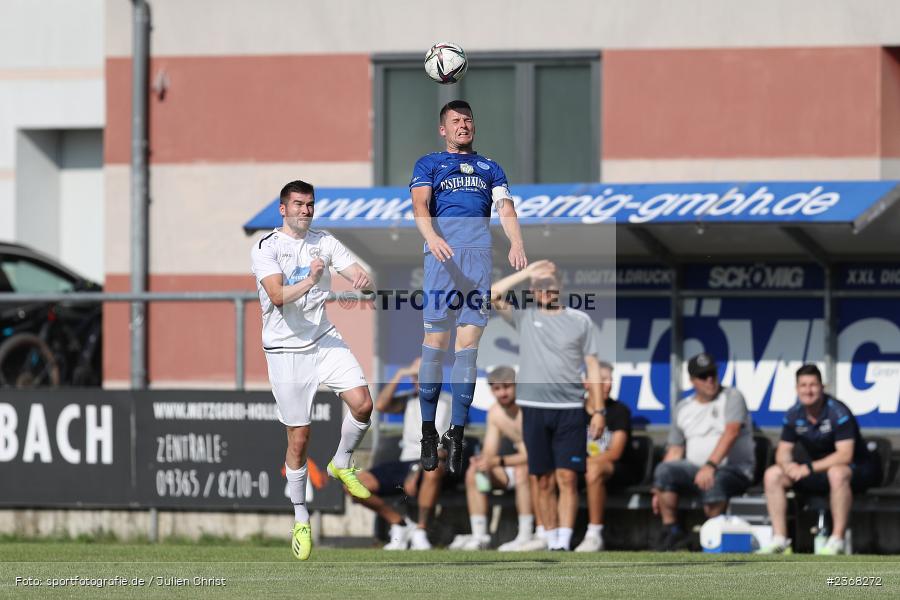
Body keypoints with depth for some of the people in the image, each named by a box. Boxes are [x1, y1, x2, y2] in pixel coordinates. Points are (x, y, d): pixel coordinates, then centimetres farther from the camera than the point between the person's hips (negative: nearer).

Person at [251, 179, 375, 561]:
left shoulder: (324, 242, 6)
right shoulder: (265, 248, -8)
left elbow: (359, 276, -2)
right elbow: (278, 295, -22)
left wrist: (362, 280, -27)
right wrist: (308, 282, -40)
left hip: (325, 341, 4)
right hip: (286, 351, -4)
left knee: (362, 403, -17)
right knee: (299, 438, -1)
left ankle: (341, 465, 12)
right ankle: (301, 519, 13)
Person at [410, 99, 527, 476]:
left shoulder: (490, 168, 26)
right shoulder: (428, 165, 17)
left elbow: (505, 208, 11)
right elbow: (420, 206, 0)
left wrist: (516, 243, -10)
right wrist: (431, 237, -21)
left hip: (480, 253, 2)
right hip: (442, 251, -2)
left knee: (468, 342, -5)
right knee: (436, 339, -7)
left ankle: (456, 435, -7)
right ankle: (428, 432, -2)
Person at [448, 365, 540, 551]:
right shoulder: (495, 412, 0)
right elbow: (489, 452, 2)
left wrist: (498, 461, -35)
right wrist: (482, 460, -22)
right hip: (517, 464, 8)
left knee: (522, 470, -38)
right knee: (472, 472, -6)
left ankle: (525, 537, -34)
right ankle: (479, 537, -6)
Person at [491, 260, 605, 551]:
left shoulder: (580, 321, 8)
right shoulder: (524, 317, 8)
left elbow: (593, 367, 8)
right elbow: (492, 295, -4)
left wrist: (599, 410, 2)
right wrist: (527, 272, -3)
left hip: (570, 409, -1)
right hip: (534, 408, 1)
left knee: (567, 478, -9)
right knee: (544, 481, 3)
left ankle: (564, 543, -12)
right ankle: (551, 543, 9)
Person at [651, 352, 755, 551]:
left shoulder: (732, 398, -1)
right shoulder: (682, 409, 16)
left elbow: (731, 433, -18)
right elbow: (675, 451, 16)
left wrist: (711, 466, -32)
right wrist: (660, 490, 5)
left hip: (733, 469, -5)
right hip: (695, 468, 5)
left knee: (712, 484, -38)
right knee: (663, 470, -23)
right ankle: (672, 533, -18)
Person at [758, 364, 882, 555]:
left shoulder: (838, 412, -20)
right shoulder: (793, 415, -2)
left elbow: (844, 455, -27)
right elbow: (783, 451, 2)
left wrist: (810, 467, -33)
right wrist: (788, 465, -24)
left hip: (855, 469, -7)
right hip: (817, 470, 7)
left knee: (837, 473, -41)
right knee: (772, 475, -7)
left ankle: (837, 541, -36)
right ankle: (779, 539, -10)